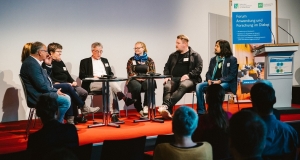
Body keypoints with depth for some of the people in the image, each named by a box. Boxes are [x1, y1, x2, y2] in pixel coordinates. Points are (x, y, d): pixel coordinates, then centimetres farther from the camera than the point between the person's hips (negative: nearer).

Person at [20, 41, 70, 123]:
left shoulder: (32, 62, 13)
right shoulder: (31, 64, -20)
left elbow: (45, 80, 16)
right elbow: (42, 86, -21)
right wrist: (55, 91, -9)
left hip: (41, 93, 11)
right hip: (38, 97, -11)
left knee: (67, 97, 11)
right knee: (66, 100, -15)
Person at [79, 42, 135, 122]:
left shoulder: (105, 60, 27)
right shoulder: (85, 61, 12)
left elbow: (111, 74, 25)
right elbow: (81, 76, 2)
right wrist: (93, 77, -15)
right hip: (93, 84, -4)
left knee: (109, 87, -37)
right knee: (110, 83, -37)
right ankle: (125, 99, -48)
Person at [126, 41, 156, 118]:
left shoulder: (149, 60, 14)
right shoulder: (131, 60, 14)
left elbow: (152, 72, 4)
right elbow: (130, 73, 2)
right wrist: (137, 77, -17)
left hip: (146, 80, 0)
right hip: (134, 80, 0)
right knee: (136, 87, -37)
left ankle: (146, 106, -32)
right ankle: (140, 109, -26)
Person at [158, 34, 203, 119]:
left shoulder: (195, 55, 9)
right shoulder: (173, 55, 23)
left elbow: (199, 69, -1)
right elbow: (167, 67, 24)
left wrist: (188, 75, -16)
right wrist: (167, 76, 5)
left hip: (189, 79, -3)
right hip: (174, 79, 4)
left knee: (183, 86, -40)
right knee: (167, 87, -32)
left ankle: (166, 105, -52)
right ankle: (168, 111, -48)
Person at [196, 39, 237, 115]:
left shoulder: (232, 59, 1)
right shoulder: (213, 59, 18)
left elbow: (232, 75, -6)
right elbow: (208, 72, 17)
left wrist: (220, 81, -18)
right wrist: (209, 79, -6)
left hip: (226, 83, -5)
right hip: (212, 82, 5)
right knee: (199, 86, -23)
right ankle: (201, 111, -21)